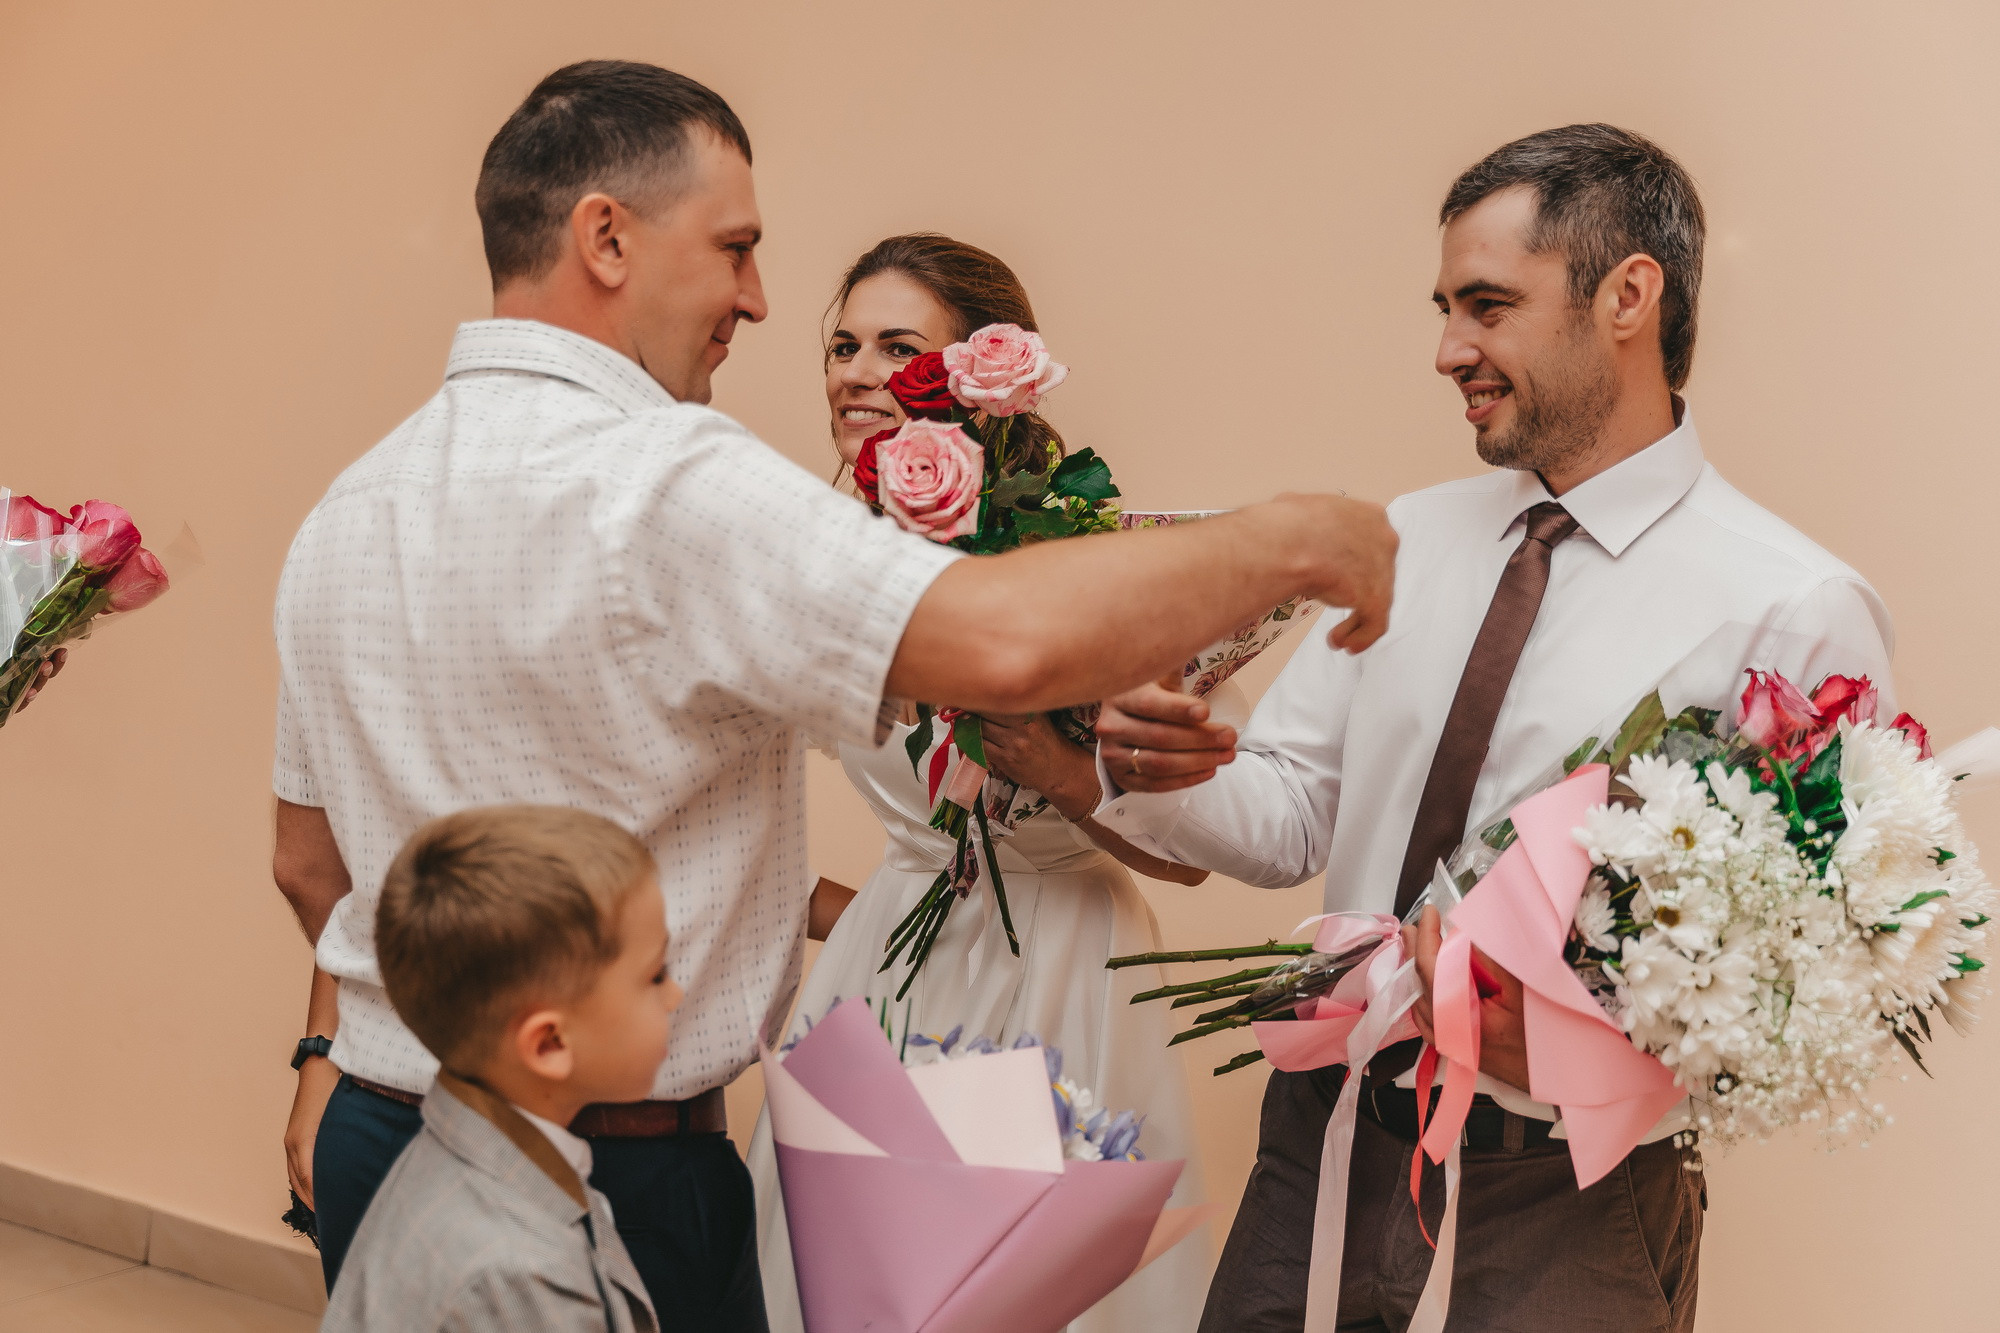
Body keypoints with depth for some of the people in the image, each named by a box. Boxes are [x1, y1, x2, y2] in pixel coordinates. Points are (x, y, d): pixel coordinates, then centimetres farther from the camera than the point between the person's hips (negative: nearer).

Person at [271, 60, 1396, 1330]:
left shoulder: (349, 507, 7)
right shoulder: (661, 481, -21)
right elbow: (1009, 640, -33)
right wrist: (1293, 537, -19)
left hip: (375, 1133, 8)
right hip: (616, 1173, -8)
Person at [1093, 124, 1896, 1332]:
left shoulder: (1796, 612, -13)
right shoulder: (1404, 542, 7)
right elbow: (1293, 816, 8)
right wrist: (1165, 773, -13)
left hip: (1566, 1215, -5)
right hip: (1320, 1152, 5)